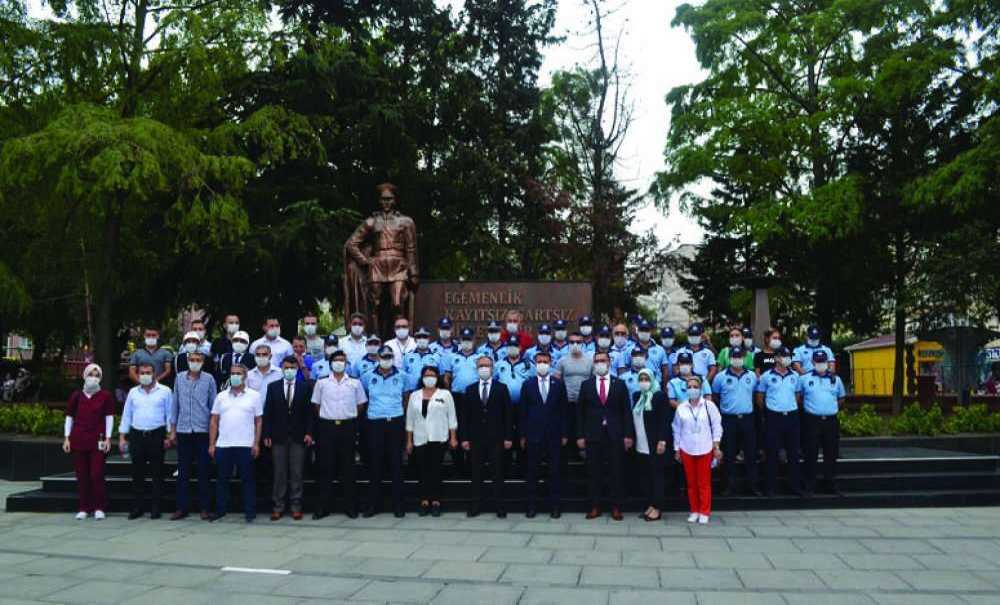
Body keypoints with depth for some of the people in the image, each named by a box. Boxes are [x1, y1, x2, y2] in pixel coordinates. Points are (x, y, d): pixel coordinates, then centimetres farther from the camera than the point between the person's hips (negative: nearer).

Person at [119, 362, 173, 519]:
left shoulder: (165, 391, 2)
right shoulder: (133, 392, 12)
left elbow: (170, 414, 1)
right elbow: (126, 415, 13)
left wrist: (169, 435, -6)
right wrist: (122, 437, 7)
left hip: (157, 435, -3)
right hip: (137, 436, 3)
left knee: (157, 473, 1)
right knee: (137, 473, 6)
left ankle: (155, 508, 7)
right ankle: (136, 507, 14)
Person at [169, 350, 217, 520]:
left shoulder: (208, 379, -1)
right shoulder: (180, 378, 4)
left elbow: (213, 405, 4)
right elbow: (175, 403, 9)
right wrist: (173, 430, 9)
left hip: (203, 431, -2)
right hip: (183, 431, 2)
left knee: (203, 471, 4)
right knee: (183, 471, 7)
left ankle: (204, 507, 13)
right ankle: (182, 507, 15)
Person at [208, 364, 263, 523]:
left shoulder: (254, 395, 3)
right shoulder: (221, 396, 10)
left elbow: (259, 421, 2)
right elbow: (214, 422, 10)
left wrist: (256, 443, -5)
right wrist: (211, 444, 3)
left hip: (246, 445, -3)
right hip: (223, 445, 3)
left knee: (247, 479, 2)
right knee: (222, 479, 10)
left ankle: (250, 512, 9)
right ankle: (220, 510, 22)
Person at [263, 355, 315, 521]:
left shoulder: (306, 386, 4)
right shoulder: (273, 387, 6)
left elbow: (309, 411, 2)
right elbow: (267, 412, 4)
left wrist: (309, 433, -6)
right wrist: (266, 435, -2)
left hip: (299, 437, -1)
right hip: (278, 437, 1)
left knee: (297, 473, 3)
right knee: (279, 473, 5)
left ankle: (296, 506, 10)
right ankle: (278, 507, 12)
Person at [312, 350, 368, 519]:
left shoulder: (355, 383, 4)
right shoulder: (321, 382, 4)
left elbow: (361, 404, 10)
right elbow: (316, 405, 10)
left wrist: (351, 417, 4)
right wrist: (326, 417, 4)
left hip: (348, 426, 0)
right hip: (327, 427, 0)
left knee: (348, 468, 4)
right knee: (326, 467, 2)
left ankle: (350, 506, 11)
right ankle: (323, 506, 10)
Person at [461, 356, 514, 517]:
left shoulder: (502, 388, 2)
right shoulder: (470, 389, 7)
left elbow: (508, 414, -1)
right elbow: (465, 416, 6)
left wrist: (508, 437, -6)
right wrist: (464, 438, -1)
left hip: (496, 438, -2)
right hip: (476, 438, 2)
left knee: (498, 473, 2)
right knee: (476, 474, 6)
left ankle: (500, 506, 9)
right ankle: (476, 505, 13)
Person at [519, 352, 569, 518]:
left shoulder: (559, 384, 5)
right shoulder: (528, 385, 5)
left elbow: (564, 410, 4)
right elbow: (522, 412, 4)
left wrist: (565, 434, 0)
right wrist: (522, 436, 0)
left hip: (554, 435, 0)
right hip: (534, 435, 0)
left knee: (555, 471, 4)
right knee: (532, 471, 4)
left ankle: (555, 506, 12)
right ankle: (531, 505, 12)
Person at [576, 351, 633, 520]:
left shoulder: (620, 384, 5)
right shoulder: (586, 384, 6)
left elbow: (626, 411, 3)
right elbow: (580, 412, 5)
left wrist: (628, 435, -4)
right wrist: (580, 435, -1)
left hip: (615, 435, 0)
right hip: (593, 435, 0)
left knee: (617, 473, 3)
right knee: (594, 473, 5)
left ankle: (616, 508, 12)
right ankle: (595, 507, 14)